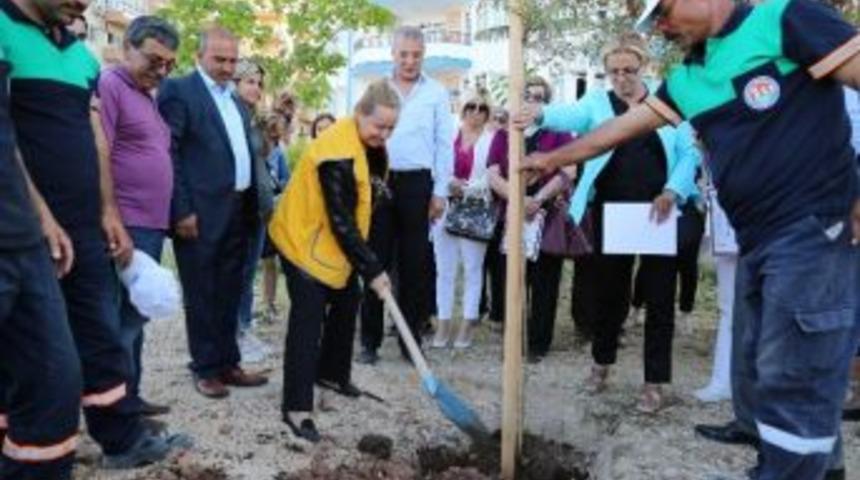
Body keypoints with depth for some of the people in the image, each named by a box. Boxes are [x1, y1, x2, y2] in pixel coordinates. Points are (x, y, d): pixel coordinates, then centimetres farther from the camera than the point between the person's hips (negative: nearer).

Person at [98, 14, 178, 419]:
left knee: (135, 317, 14)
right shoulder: (109, 86, -8)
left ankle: (128, 398, 24)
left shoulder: (147, 95, 19)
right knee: (125, 319, -4)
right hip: (127, 227, -9)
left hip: (151, 225, 9)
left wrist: (160, 220, 16)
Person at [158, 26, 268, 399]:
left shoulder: (236, 100, 17)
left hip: (237, 211, 7)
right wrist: (181, 210, -17)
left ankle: (228, 363, 24)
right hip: (201, 212, -7)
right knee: (202, 295, 3)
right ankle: (205, 369, 15)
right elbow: (168, 152, -12)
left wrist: (254, 205, 13)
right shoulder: (179, 90, -6)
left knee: (229, 294, 14)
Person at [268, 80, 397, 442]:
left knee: (347, 303, 15)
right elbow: (341, 222, -28)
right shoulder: (338, 154, -30)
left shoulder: (370, 144, 1)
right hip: (304, 240, -9)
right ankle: (296, 408, -6)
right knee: (308, 321, -11)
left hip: (335, 242, 9)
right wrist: (372, 269, -25)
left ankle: (331, 373, 34)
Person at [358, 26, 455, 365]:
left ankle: (411, 339, 14)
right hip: (378, 181, 1)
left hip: (417, 183, -1)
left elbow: (444, 145, 3)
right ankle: (370, 340, 10)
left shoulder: (436, 93, 5)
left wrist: (440, 192, -3)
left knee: (414, 265, 4)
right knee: (375, 261, 3)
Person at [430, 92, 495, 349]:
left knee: (472, 268, 2)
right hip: (446, 208, 3)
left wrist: (467, 188, -14)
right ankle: (443, 323, 10)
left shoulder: (492, 140, 4)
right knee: (445, 268, 4)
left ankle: (468, 324, 8)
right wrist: (449, 183, -10)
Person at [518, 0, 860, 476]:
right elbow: (622, 128, 21)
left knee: (794, 381, -3)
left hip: (814, 229, -8)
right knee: (770, 374, 13)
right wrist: (552, 159, 26)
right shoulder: (687, 78, 14)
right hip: (758, 240, 8)